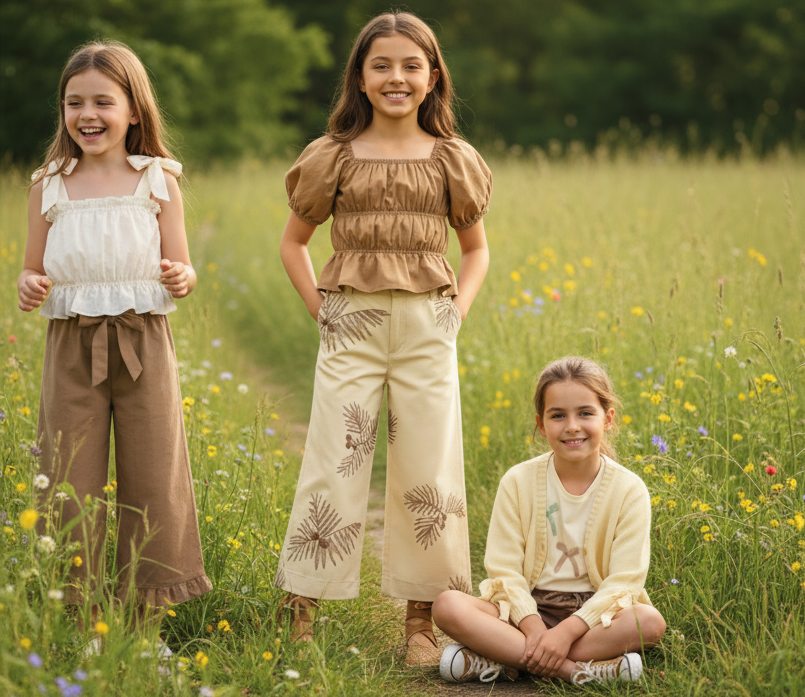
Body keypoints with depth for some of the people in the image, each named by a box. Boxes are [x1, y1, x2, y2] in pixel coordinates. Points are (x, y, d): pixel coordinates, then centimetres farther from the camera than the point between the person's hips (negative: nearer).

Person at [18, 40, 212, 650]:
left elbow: (179, 269, 6)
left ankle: (146, 615, 16)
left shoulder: (157, 180, 3)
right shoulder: (50, 185, 5)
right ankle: (75, 612, 13)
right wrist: (27, 286, -12)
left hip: (142, 343, 0)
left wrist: (182, 278, -16)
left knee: (152, 482, 3)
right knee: (71, 485, 2)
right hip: (71, 346, 1)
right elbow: (35, 272, 10)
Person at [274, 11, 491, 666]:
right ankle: (299, 616, 5)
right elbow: (293, 241, 14)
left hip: (427, 332, 1)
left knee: (429, 474, 2)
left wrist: (457, 311, 2)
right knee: (333, 469, -3)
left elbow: (476, 249, 17)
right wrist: (318, 306, 2)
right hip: (352, 328, -1)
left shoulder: (452, 159, 6)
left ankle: (421, 620, 13)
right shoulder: (335, 156, 3)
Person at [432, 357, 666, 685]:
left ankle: (501, 662, -29)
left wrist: (567, 631, -22)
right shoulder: (518, 482, -1)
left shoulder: (629, 490, -4)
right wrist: (533, 628, -21)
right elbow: (504, 568, -4)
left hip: (593, 613, 0)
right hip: (527, 610, 0)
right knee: (447, 606, -27)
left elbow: (623, 581, -9)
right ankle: (575, 669, -32)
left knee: (650, 621, -33)